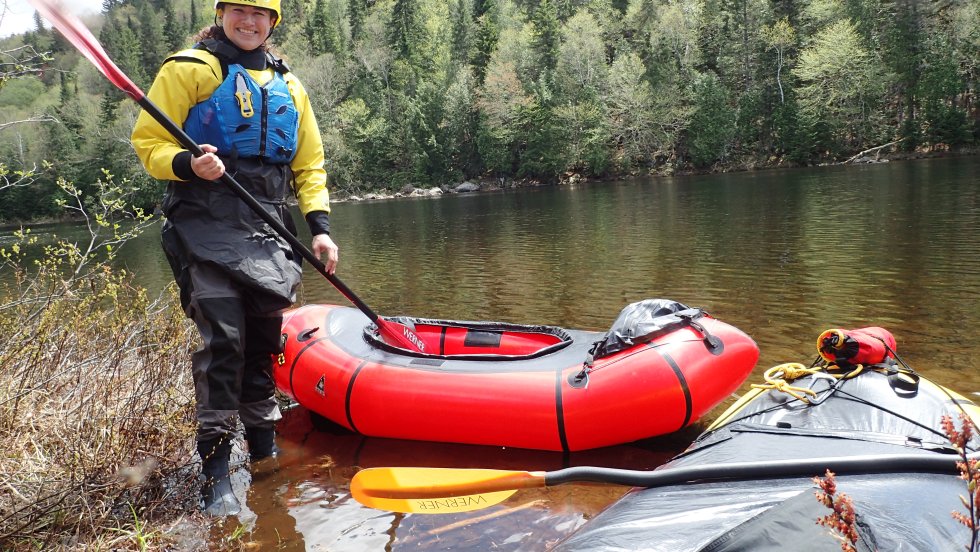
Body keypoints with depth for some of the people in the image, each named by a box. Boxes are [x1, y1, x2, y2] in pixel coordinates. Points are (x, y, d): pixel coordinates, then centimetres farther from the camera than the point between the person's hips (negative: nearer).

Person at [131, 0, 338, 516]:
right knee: (222, 339, -12)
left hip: (268, 231, 5)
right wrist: (187, 164, -23)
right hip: (207, 227, -5)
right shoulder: (188, 69, 3)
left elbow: (309, 164, 18)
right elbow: (149, 142, -1)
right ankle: (215, 471, -3)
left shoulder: (288, 85, 18)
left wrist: (319, 225, 6)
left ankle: (264, 445, 26)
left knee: (263, 339, 10)